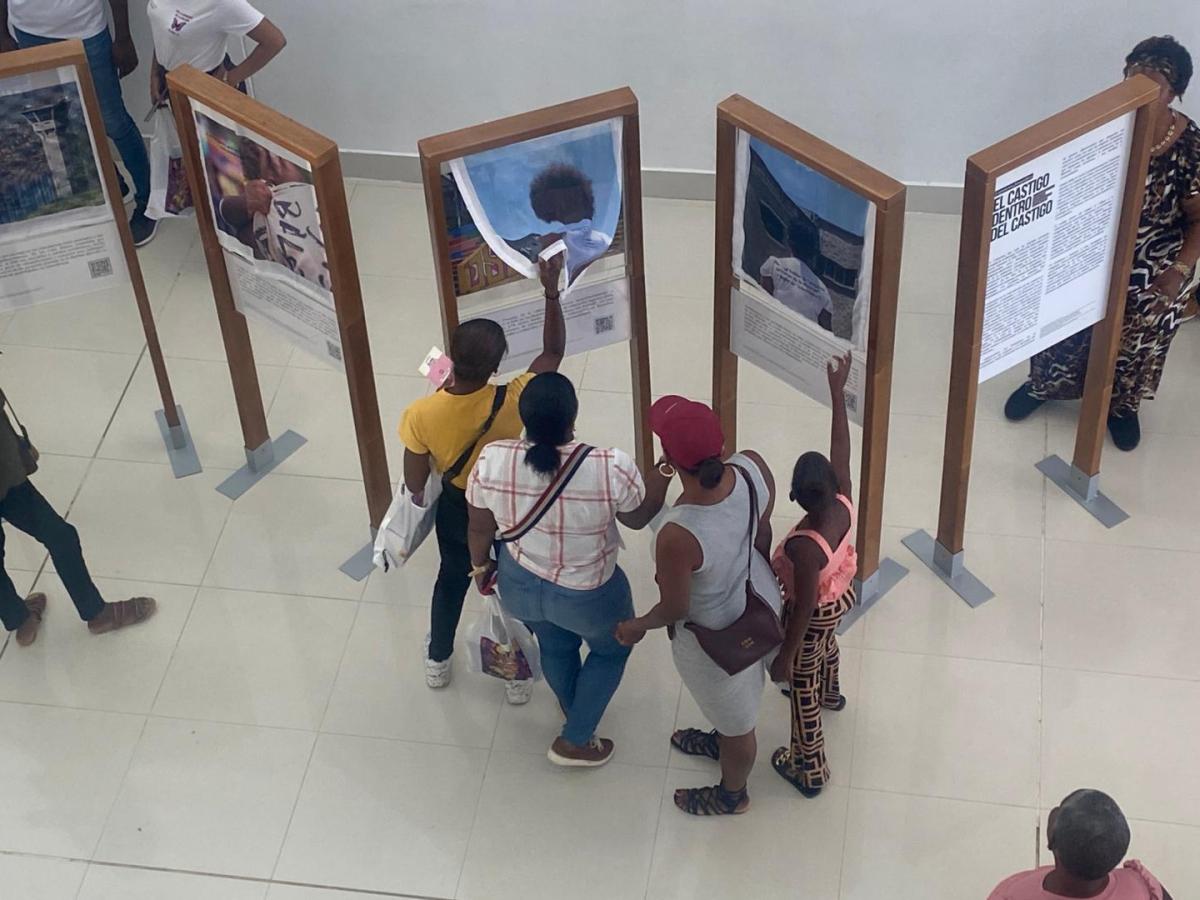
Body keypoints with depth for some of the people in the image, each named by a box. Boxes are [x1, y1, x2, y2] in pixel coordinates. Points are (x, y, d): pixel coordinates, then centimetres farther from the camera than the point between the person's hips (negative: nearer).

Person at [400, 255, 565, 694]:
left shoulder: (420, 415, -32)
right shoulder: (511, 403, -36)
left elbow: (415, 485, -16)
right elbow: (554, 352, -20)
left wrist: (422, 502, 7)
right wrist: (552, 291, -23)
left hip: (456, 508, 1)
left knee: (453, 577, 30)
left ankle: (438, 661, 52)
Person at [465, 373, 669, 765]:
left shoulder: (492, 460, -26)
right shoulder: (610, 468, -34)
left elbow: (480, 529, -8)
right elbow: (639, 517, -13)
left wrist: (481, 565, 12)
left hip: (520, 584, 3)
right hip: (587, 595, -3)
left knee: (555, 646, 34)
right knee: (612, 648, 30)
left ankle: (573, 709, 62)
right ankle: (575, 741, 41)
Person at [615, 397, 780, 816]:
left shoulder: (677, 537, -44)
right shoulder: (752, 466, -27)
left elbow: (674, 610, -25)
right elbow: (763, 532, -6)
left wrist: (637, 627, -3)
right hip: (760, 598, 6)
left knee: (735, 719, 26)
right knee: (740, 689, 37)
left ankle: (732, 794, 57)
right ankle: (722, 742, 69)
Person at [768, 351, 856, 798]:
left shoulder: (804, 547, -44)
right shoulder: (845, 505, -29)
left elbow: (805, 609, -32)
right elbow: (841, 448, -17)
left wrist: (785, 657, -18)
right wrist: (838, 391, -13)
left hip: (813, 617, -6)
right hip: (842, 597, 7)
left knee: (802, 688, 18)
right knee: (826, 643, 40)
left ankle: (811, 770, 38)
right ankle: (831, 692, 72)